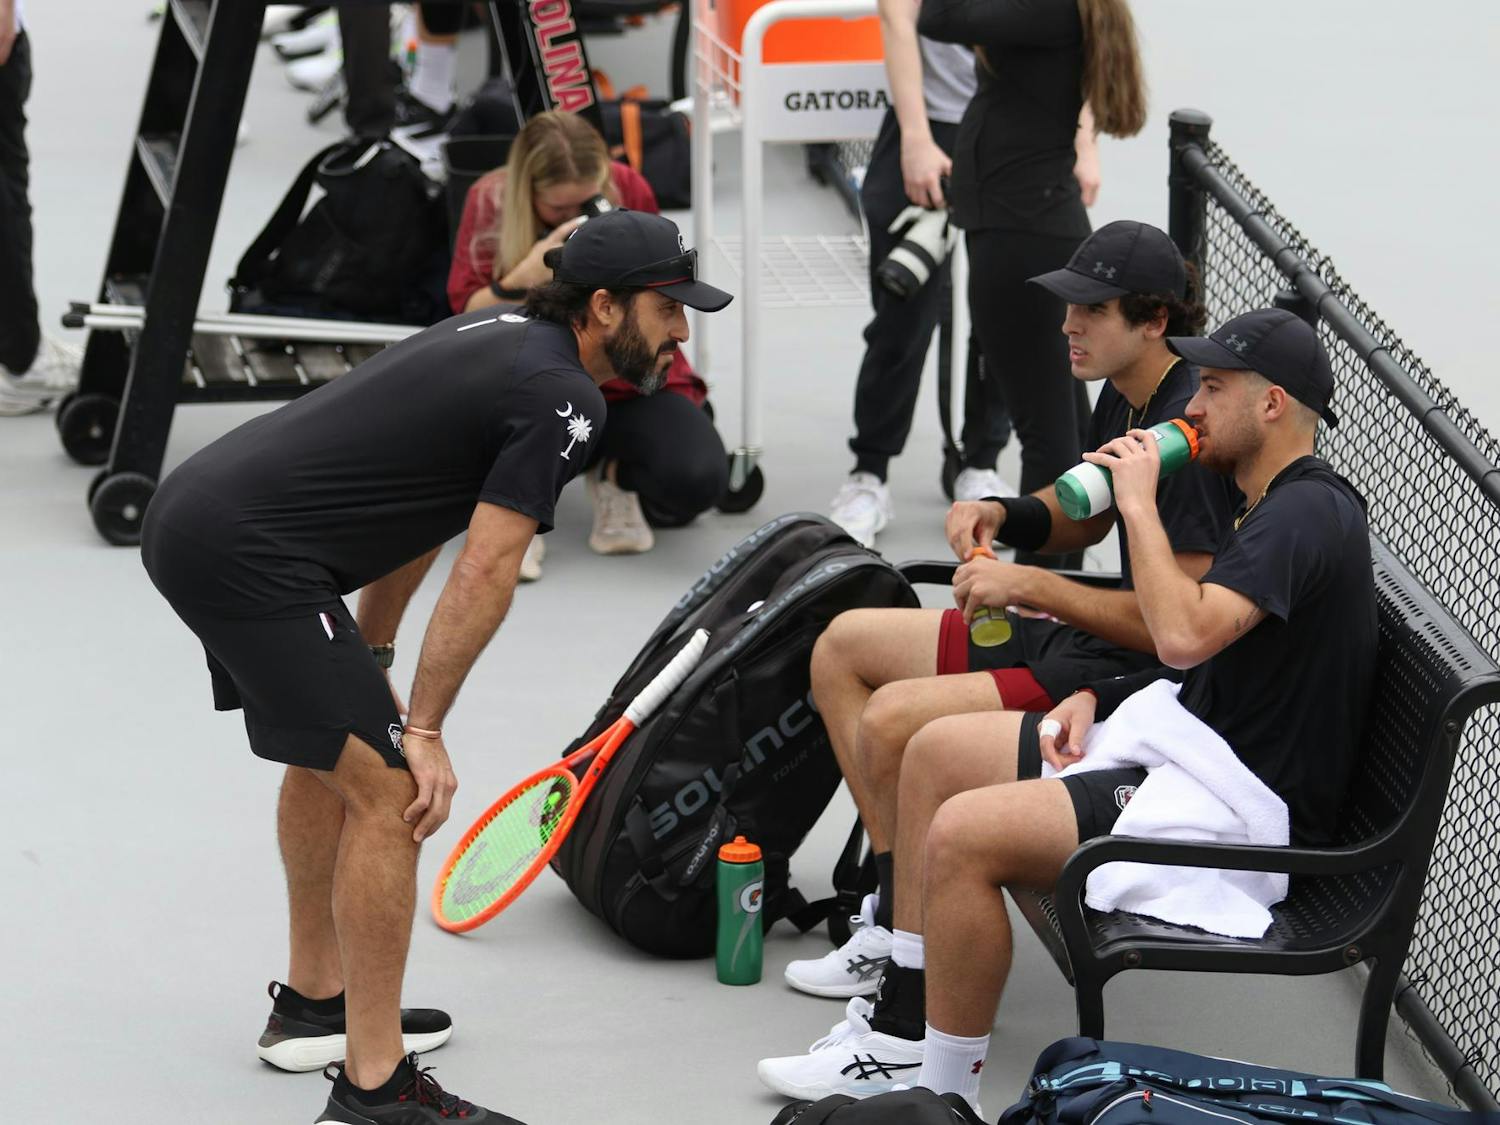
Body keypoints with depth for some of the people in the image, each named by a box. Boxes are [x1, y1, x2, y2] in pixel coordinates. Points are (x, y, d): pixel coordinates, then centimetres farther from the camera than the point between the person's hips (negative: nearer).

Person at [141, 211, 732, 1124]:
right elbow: (485, 573, -15)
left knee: (334, 751, 27)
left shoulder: (504, 334, 17)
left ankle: (314, 1004, 39)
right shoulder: (563, 399, -11)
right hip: (247, 554, -11)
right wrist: (424, 730, -11)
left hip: (193, 513, 11)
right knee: (391, 793, -11)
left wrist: (369, 663, 22)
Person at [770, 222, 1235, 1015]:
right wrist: (1005, 515, 3)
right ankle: (894, 885, 6)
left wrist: (1029, 585, -23)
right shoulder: (1123, 397, 6)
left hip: (1135, 682, -11)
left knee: (893, 721, -24)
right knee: (841, 648, 12)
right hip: (1067, 641, 11)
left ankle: (909, 940, -4)